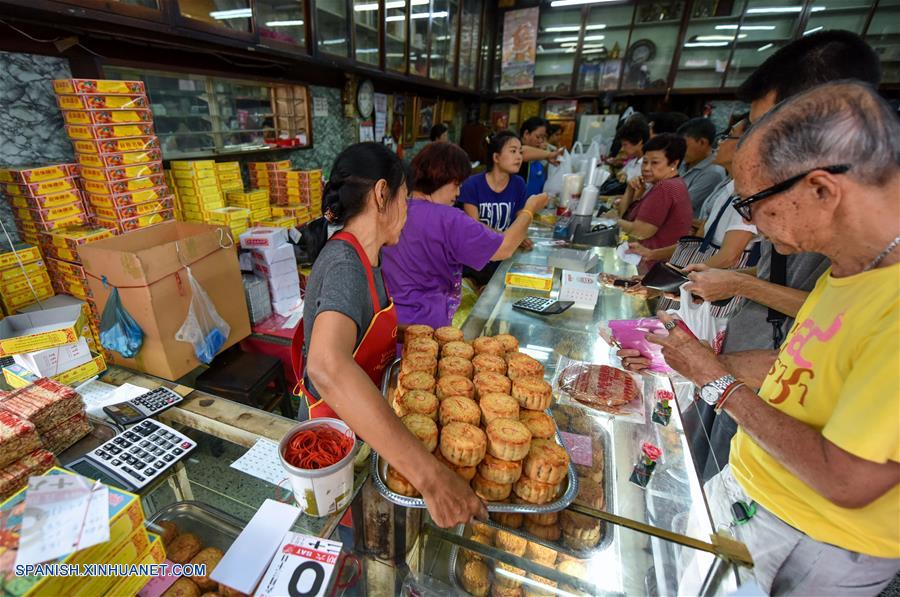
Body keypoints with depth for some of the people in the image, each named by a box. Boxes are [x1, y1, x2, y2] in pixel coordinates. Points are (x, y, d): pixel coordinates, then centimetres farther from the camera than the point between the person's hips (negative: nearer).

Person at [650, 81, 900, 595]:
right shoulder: (853, 266, -4)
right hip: (750, 486, 7)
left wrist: (719, 381, -20)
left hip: (812, 544, -7)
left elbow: (847, 480, -28)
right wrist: (684, 357, 1)